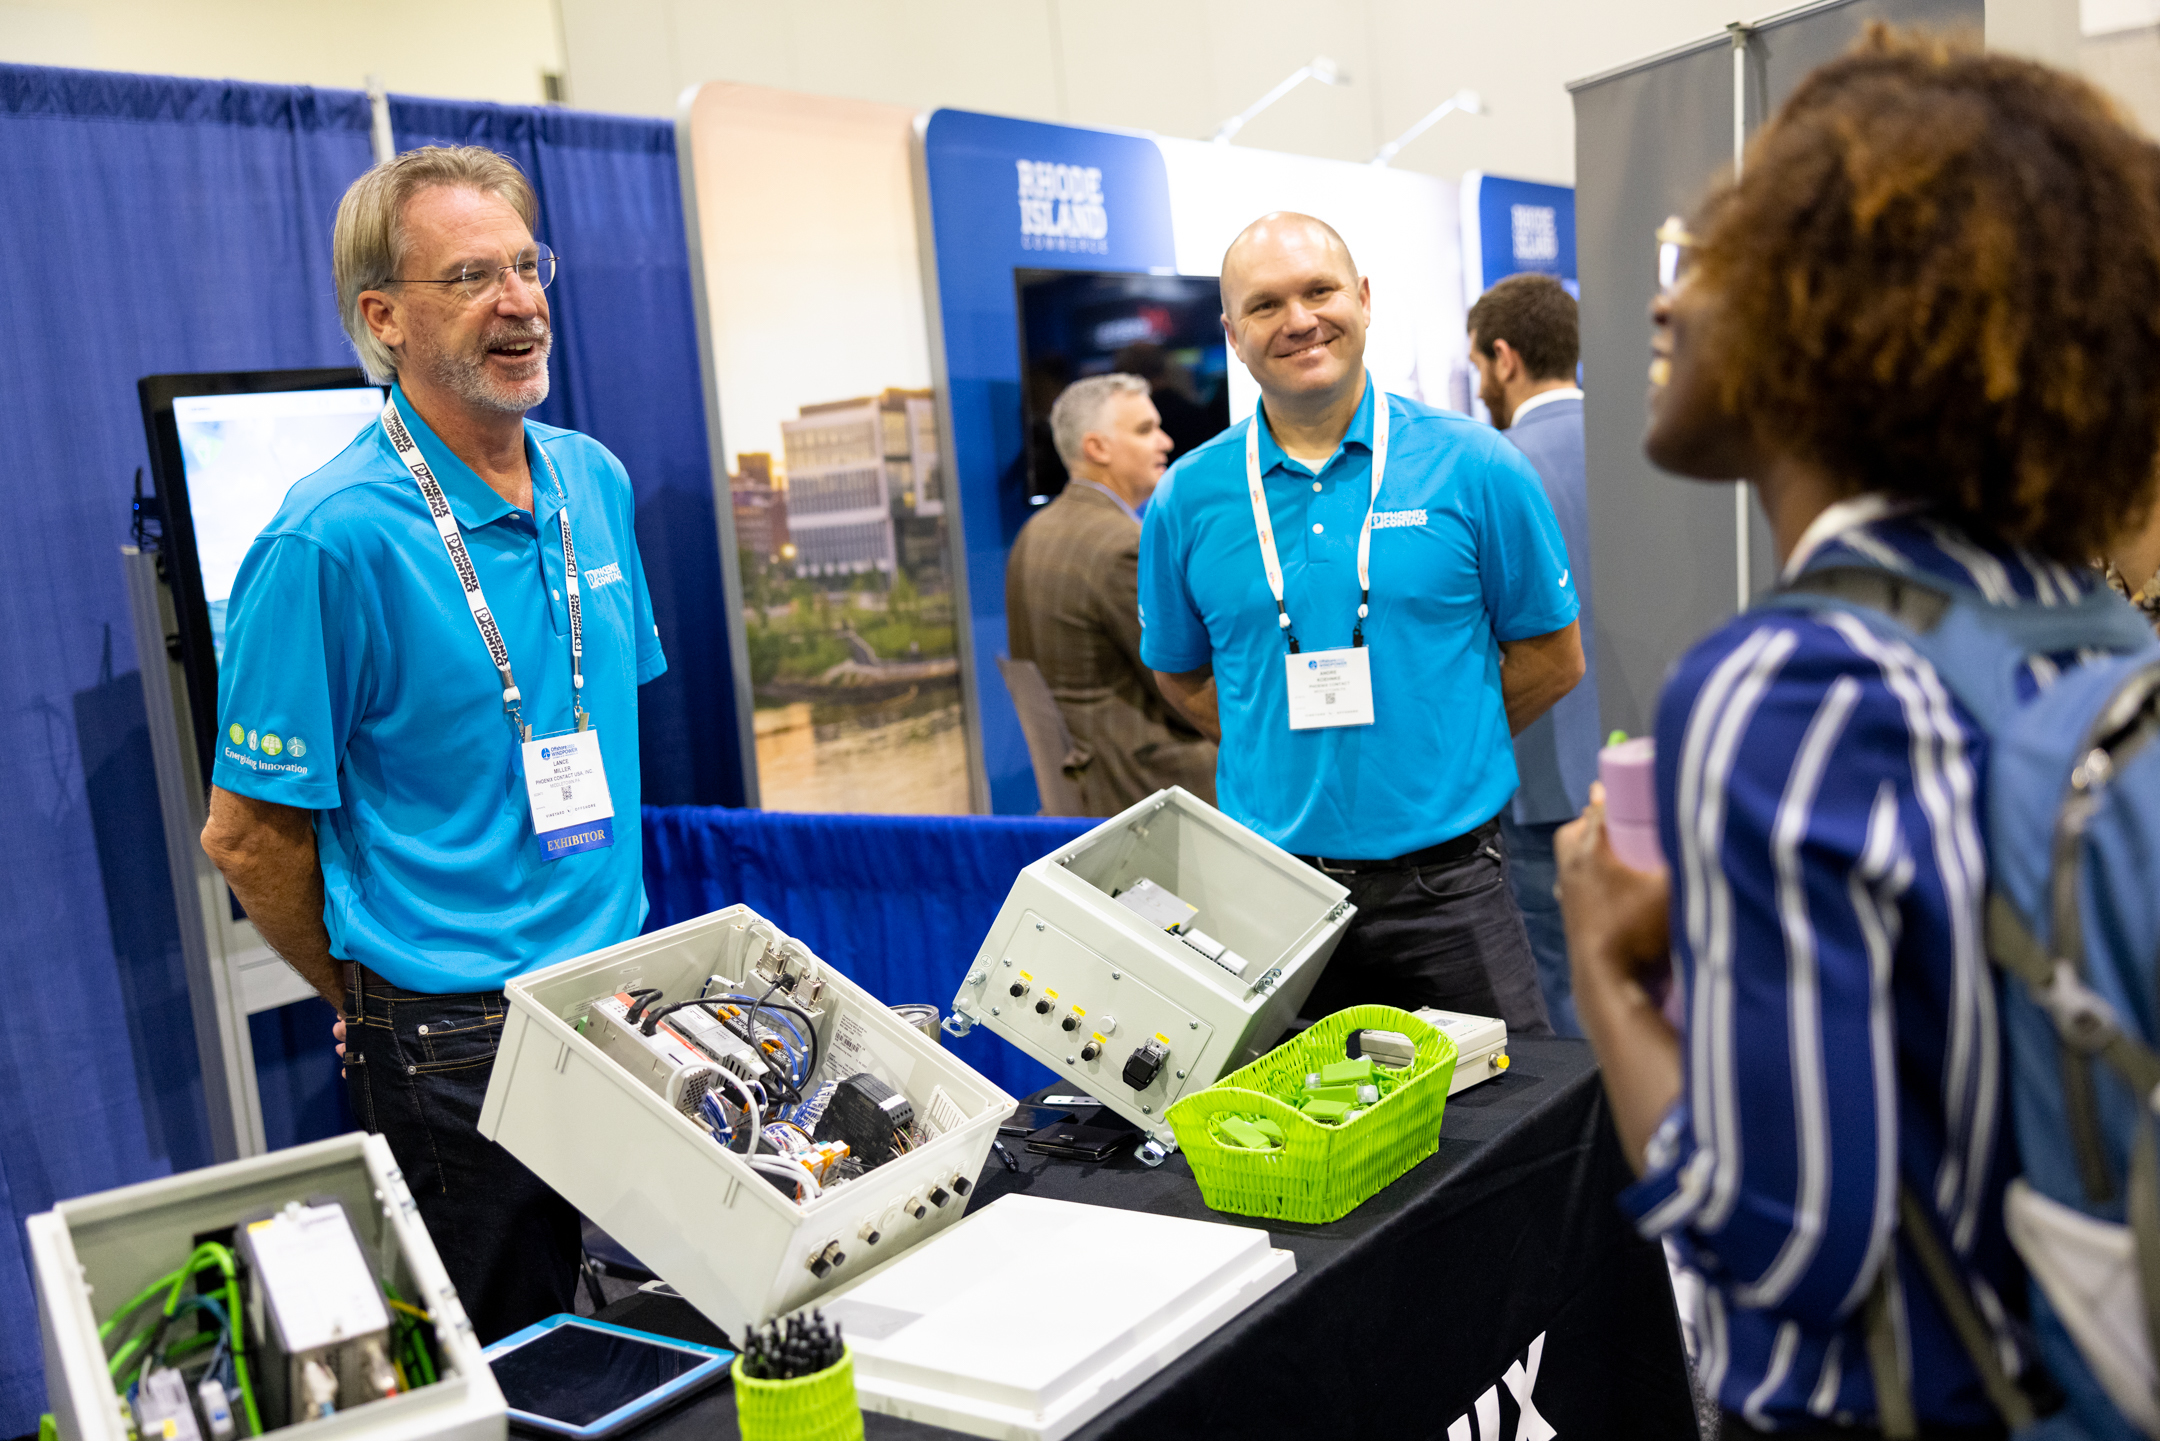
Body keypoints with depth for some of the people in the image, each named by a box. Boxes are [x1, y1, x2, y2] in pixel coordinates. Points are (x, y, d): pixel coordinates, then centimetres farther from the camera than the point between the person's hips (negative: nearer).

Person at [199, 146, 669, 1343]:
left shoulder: (595, 483, 4)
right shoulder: (334, 539, -18)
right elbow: (248, 836, -12)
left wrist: (613, 957, 16)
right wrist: (381, 1008, -1)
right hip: (459, 1046, -6)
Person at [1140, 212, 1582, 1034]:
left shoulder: (1473, 467, -2)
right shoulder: (1188, 498, 2)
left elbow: (1553, 658, 5)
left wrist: (1430, 747, 3)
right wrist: (1289, 757, 3)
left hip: (1446, 886, -1)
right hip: (1271, 890, 2)